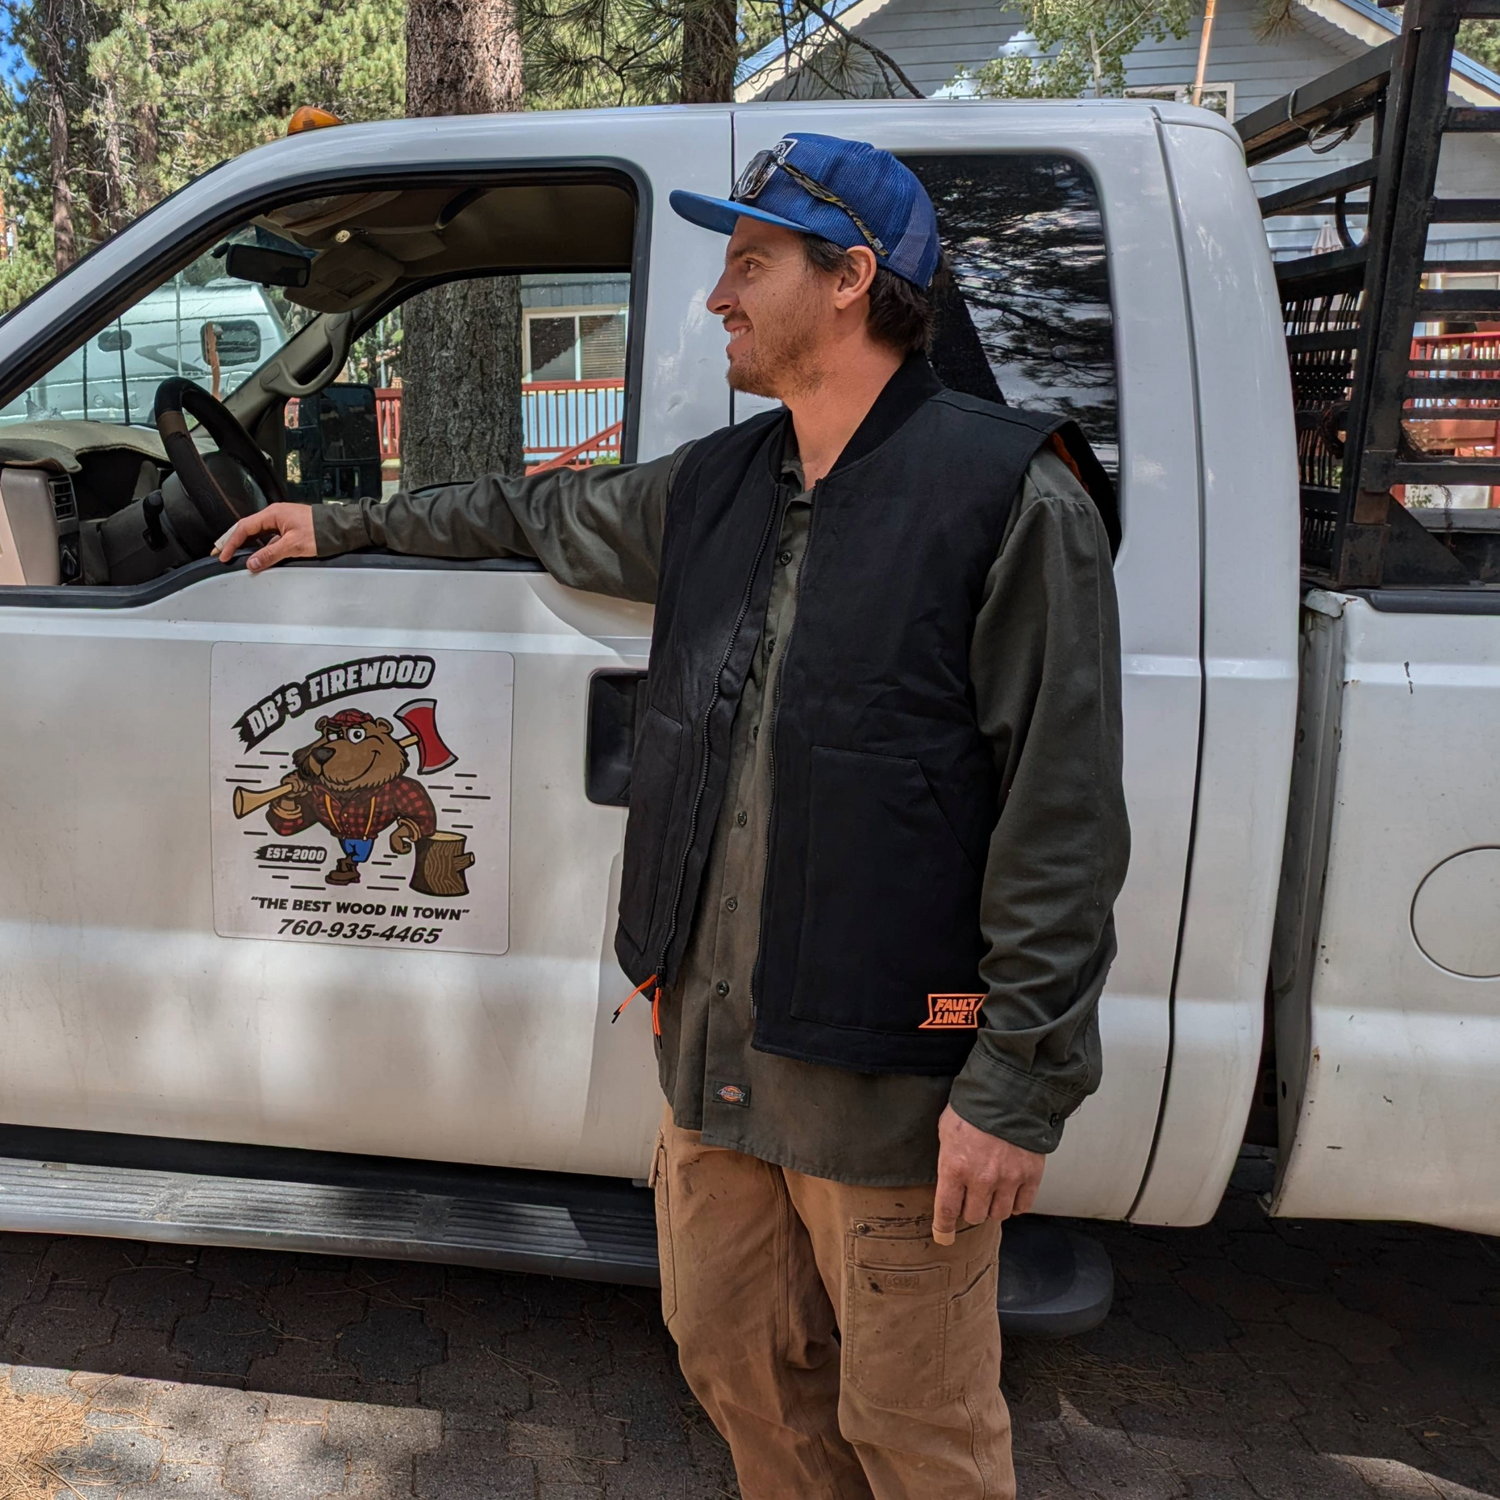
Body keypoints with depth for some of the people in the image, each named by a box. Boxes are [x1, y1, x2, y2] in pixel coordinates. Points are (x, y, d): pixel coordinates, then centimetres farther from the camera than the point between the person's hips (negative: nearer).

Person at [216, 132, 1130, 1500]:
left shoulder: (1011, 497, -13)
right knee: (735, 1360, 23)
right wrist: (342, 525, 34)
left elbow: (1062, 824, -16)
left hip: (889, 1080, -7)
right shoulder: (713, 488, 8)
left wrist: (1019, 1084, -16)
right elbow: (542, 514, 26)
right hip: (712, 1045, 7)